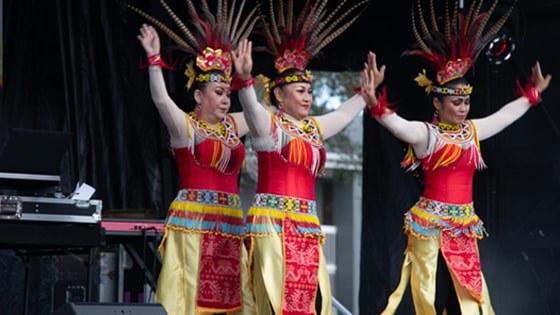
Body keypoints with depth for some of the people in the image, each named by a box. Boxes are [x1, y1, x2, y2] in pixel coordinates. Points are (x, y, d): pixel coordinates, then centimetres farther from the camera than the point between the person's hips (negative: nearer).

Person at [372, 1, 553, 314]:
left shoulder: (472, 131, 12)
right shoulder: (426, 133, -8)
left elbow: (504, 115, 26)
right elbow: (396, 124, -27)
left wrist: (533, 92, 35)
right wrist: (376, 105, -46)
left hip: (464, 228, 7)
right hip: (431, 226, -6)